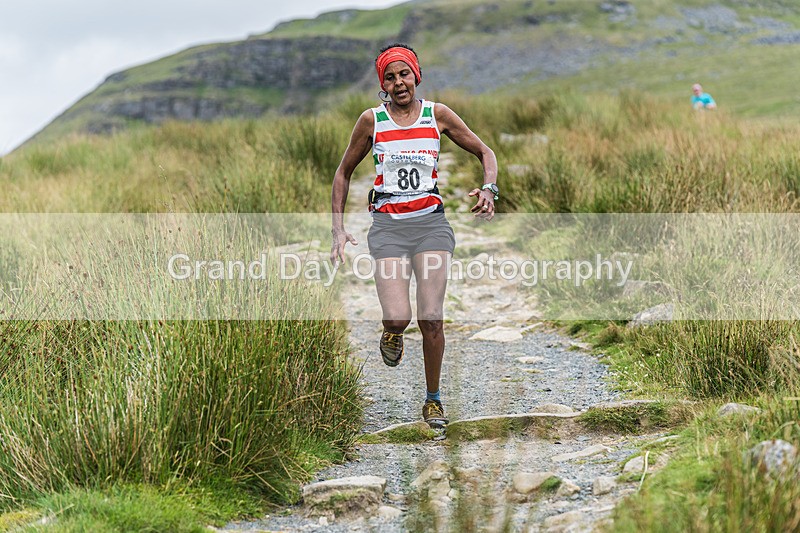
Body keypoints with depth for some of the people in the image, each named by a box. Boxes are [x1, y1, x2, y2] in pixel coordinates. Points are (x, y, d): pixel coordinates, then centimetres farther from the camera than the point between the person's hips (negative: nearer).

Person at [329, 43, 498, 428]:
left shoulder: (438, 115, 3)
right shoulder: (371, 120, 2)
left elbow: (484, 152, 12)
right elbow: (343, 172, 11)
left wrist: (489, 188, -9)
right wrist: (338, 228, 4)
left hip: (430, 223, 1)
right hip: (388, 226, 0)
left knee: (431, 319, -7)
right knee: (398, 318, -16)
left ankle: (433, 400, 14)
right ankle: (392, 335, 23)